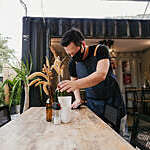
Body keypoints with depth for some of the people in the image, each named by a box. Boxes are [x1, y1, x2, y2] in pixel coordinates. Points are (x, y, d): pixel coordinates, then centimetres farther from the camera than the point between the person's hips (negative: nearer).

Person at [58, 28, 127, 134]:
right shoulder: (73, 63, -2)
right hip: (92, 104, 3)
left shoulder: (100, 50, -15)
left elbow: (101, 74, -31)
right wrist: (78, 98, -3)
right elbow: (74, 80, 13)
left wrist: (76, 84, -43)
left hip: (112, 101, -2)